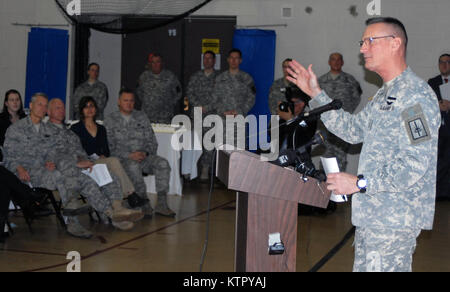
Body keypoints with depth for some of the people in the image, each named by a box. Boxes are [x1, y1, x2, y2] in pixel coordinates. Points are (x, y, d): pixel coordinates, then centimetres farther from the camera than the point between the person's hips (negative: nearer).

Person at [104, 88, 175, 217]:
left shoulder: (142, 117, 16)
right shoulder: (110, 120, 5)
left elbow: (152, 141, 15)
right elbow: (110, 147, -4)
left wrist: (146, 152, -7)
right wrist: (130, 155, -16)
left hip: (144, 156, 4)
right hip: (122, 159, -3)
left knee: (162, 163, -26)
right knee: (133, 166, -38)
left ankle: (161, 204, -26)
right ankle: (145, 205, -29)